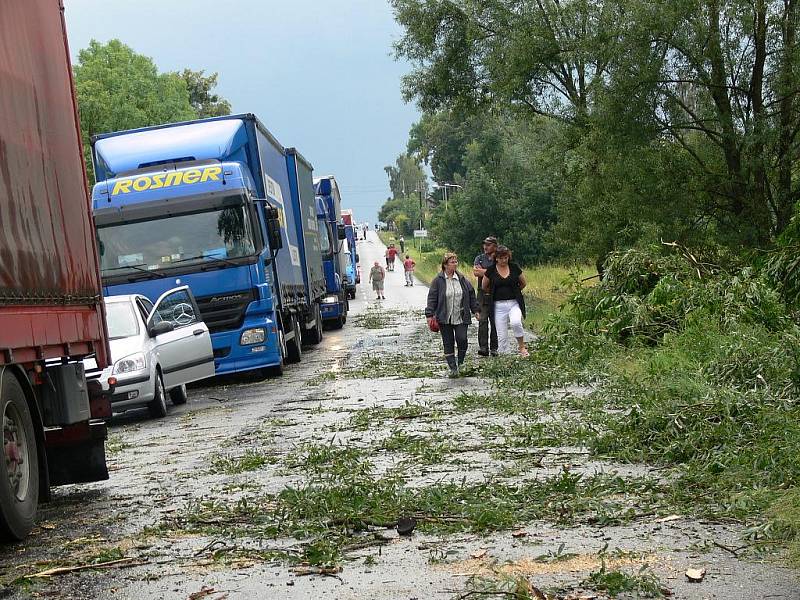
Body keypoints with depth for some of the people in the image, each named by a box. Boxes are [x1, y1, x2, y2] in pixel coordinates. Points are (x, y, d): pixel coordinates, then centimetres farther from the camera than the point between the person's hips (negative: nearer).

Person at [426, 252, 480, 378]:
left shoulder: (462, 279, 5)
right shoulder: (438, 281, -4)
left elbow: (471, 295, 13)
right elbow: (432, 298, -3)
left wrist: (475, 310, 13)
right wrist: (430, 314, -9)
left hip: (461, 318, 2)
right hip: (445, 319, -2)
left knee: (462, 340, -10)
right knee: (448, 344, 3)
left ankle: (460, 363, 12)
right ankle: (453, 368, 10)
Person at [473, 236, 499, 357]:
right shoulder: (479, 258, 11)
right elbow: (475, 272, -5)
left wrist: (482, 271, -9)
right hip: (483, 294, 0)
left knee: (495, 321, 3)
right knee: (483, 320, -10)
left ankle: (494, 348, 9)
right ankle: (483, 347, -13)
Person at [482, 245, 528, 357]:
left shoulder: (514, 267, 1)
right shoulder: (491, 270, -1)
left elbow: (523, 283, 15)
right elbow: (484, 287, 12)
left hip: (514, 303, -1)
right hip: (499, 305, 1)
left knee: (515, 322, -28)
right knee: (501, 336, 0)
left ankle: (521, 347, -8)